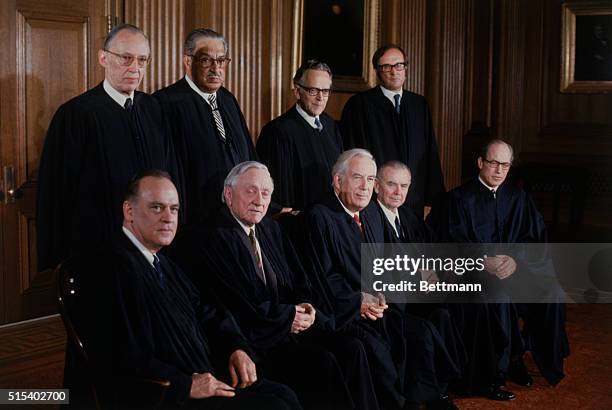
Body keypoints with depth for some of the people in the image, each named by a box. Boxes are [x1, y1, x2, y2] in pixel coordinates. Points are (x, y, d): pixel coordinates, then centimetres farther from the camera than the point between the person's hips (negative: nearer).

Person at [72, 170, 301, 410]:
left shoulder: (163, 264, 15)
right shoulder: (114, 267, -17)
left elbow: (206, 313, 22)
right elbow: (124, 362, -23)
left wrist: (237, 348, 3)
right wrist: (187, 386, -20)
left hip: (206, 377, 9)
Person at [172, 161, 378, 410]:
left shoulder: (271, 229, 16)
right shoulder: (209, 239, -10)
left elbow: (298, 282, 20)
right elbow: (234, 306, -16)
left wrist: (305, 306, -3)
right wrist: (288, 316, -10)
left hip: (291, 326, 8)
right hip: (249, 338, -8)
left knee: (351, 349, -12)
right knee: (321, 362, -25)